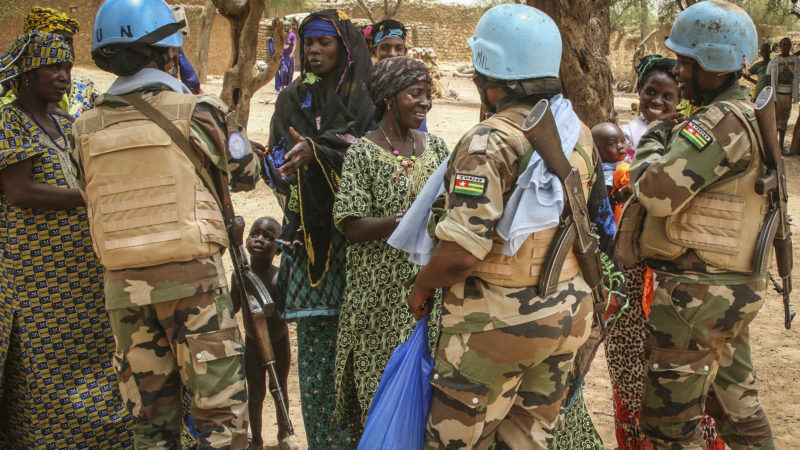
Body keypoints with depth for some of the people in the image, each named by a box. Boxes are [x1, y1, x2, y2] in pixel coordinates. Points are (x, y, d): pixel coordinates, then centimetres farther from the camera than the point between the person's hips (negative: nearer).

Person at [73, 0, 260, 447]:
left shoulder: (87, 130, 4)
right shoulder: (200, 112, -6)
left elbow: (93, 196, 10)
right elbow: (245, 175, 7)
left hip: (124, 286, 4)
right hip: (194, 276, -4)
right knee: (220, 412, 2)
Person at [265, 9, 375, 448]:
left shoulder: (365, 98, 4)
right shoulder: (292, 98, 14)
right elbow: (278, 161, 8)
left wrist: (318, 150, -21)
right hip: (308, 233, 2)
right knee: (315, 334, -2)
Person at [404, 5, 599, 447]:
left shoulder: (488, 144, -21)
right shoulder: (578, 133, 3)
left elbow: (461, 253, -25)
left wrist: (421, 286, -7)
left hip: (499, 324, -7)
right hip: (566, 314, 7)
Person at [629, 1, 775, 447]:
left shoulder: (721, 124, -21)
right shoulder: (748, 117, 13)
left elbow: (657, 192, -25)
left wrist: (652, 141, -8)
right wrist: (674, 139, 11)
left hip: (698, 291, -10)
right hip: (736, 288, 10)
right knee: (736, 403, 23)